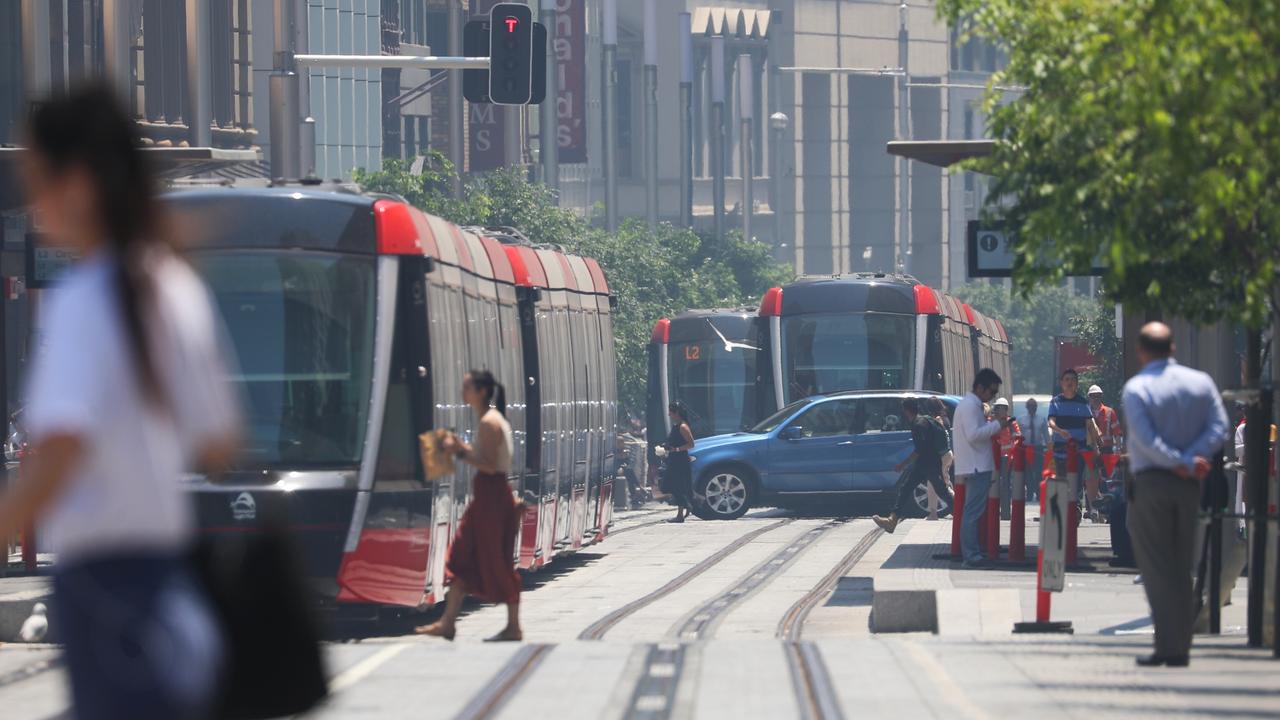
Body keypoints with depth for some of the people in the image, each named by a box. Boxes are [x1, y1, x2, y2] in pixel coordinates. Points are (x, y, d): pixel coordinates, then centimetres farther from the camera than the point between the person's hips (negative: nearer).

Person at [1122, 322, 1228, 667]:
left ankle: (1168, 645, -8)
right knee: (1183, 568, 12)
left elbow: (1146, 440, -18)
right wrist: (1190, 461, -12)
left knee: (1157, 569, -1)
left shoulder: (1136, 388, -7)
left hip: (1150, 483, -4)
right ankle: (1182, 648, 10)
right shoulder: (1201, 382, 6)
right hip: (1189, 486, 4)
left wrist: (1182, 465, -13)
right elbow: (1219, 429, -4)